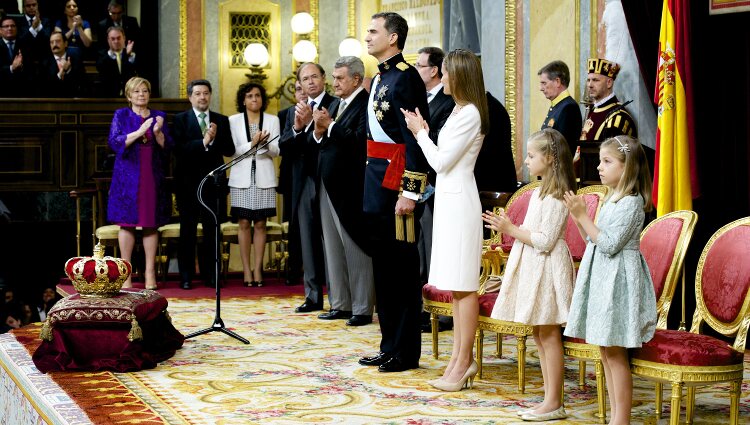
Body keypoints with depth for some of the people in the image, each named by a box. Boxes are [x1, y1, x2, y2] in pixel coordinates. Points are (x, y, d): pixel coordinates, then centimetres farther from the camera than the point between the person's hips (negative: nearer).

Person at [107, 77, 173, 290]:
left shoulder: (159, 116, 12)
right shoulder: (121, 115, 7)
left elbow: (167, 147, 5)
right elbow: (114, 142, -7)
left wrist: (158, 132, -14)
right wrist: (139, 132, -17)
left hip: (152, 178, 2)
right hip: (128, 177, -2)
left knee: (151, 224, 1)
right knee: (127, 223, -3)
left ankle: (150, 273, 4)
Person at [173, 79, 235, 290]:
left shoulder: (221, 120, 10)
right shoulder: (180, 120, 1)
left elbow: (230, 150, 3)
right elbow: (178, 149, -13)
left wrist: (215, 139, -14)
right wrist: (203, 142, -21)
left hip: (213, 182, 3)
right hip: (189, 182, -3)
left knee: (212, 231, 6)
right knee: (187, 231, 2)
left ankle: (210, 275, 13)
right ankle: (186, 277, 7)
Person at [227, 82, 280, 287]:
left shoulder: (272, 120, 8)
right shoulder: (234, 121, 6)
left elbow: (276, 151, 2)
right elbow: (233, 150, -2)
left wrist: (265, 143, -19)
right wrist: (252, 144, -17)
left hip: (264, 177, 1)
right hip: (242, 177, -1)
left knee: (260, 224, 2)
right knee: (244, 224, -1)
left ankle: (257, 269, 5)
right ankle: (246, 270, 2)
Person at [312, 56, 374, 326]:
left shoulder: (366, 105, -11)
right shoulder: (335, 106, 16)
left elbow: (360, 141, -24)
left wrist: (330, 126, -19)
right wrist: (319, 130, -3)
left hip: (350, 190, -9)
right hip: (328, 188, 9)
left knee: (356, 250, -3)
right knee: (333, 249, 12)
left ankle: (363, 309, 3)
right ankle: (340, 304, 20)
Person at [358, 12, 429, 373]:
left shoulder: (406, 76, -13)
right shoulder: (380, 78, 15)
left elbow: (415, 138, -18)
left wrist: (409, 192, -21)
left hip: (396, 181, -9)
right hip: (377, 180, 10)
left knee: (402, 268, -2)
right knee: (383, 265, 13)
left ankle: (406, 352, 5)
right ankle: (389, 346, 21)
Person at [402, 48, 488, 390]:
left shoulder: (469, 114, -14)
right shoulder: (460, 111, 15)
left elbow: (441, 161, -15)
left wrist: (420, 132, -3)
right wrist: (423, 132, 9)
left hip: (459, 201, -10)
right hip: (448, 199, 10)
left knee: (463, 285, -6)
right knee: (455, 285, 11)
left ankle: (464, 362, -2)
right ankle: (458, 358, 16)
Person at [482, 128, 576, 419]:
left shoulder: (556, 197, -17)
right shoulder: (541, 192, 14)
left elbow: (545, 241, -21)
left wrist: (512, 230, -15)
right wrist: (508, 227, 9)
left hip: (546, 267, -10)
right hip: (532, 266, 10)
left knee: (549, 336, -5)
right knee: (540, 336, 12)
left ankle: (554, 403, 0)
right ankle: (550, 400, 17)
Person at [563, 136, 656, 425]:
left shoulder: (631, 203, -15)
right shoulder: (612, 199, 13)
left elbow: (609, 244, -20)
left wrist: (583, 217, -18)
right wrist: (579, 217, 4)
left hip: (618, 280, -10)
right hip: (602, 279, 10)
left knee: (616, 354, -6)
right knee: (605, 352, 12)